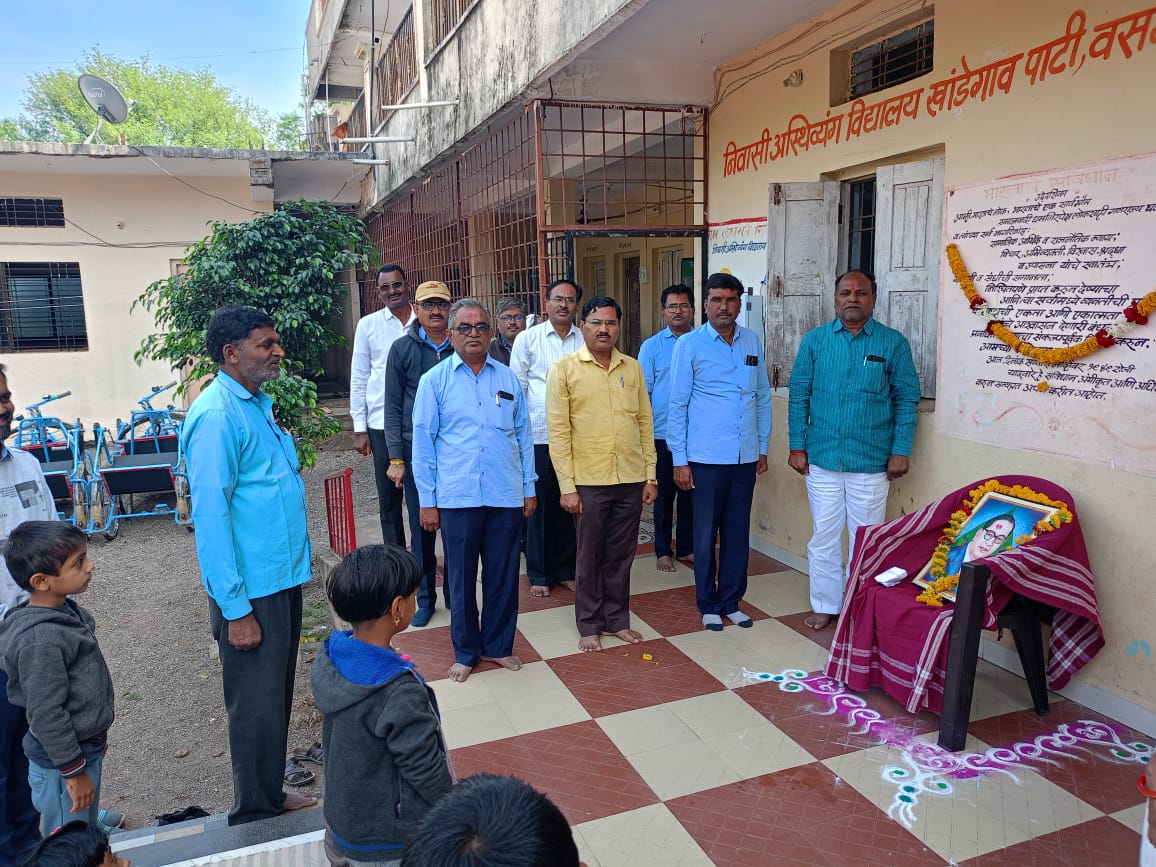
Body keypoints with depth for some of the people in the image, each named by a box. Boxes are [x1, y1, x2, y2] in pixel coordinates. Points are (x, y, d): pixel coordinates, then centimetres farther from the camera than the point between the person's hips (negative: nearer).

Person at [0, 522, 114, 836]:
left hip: (86, 747, 9)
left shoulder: (65, 610, 0)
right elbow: (45, 715, -25)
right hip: (61, 763, -8)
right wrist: (74, 772, -18)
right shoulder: (40, 640, -29)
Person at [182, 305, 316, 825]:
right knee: (256, 705, 5)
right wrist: (234, 609, -20)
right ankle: (255, 817, 23)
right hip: (251, 591, -9)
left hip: (282, 577, 9)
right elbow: (209, 516, -21)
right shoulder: (217, 416, -19)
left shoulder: (257, 403, 10)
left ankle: (271, 793, 37)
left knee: (278, 696, 20)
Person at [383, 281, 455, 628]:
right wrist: (396, 458, -4)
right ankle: (425, 598, 23)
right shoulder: (402, 348, 1)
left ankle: (455, 593, 24)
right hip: (417, 452, -1)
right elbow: (393, 407, 0)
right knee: (421, 530, 8)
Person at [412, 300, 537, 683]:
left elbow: (523, 434, 11)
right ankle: (465, 652, 26)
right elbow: (423, 443, 1)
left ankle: (498, 645, 29)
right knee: (461, 578, 9)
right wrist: (427, 501, -1)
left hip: (507, 495, 2)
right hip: (457, 498, -2)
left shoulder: (507, 378, 7)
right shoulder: (434, 381, 1)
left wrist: (529, 487, 8)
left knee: (503, 575, 11)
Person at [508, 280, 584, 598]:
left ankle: (566, 570, 24)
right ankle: (539, 574, 19)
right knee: (540, 505, 4)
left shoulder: (585, 340, 7)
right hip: (539, 436, -2)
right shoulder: (527, 339, 3)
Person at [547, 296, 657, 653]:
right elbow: (558, 431, -7)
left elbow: (645, 422, 9)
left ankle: (617, 619, 29)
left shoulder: (632, 368, 7)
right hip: (588, 482, -3)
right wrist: (567, 486, -10)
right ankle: (589, 625, 25)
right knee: (590, 556, 9)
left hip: (631, 479, 3)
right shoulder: (564, 369, -4)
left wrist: (651, 475, 5)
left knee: (621, 555, 13)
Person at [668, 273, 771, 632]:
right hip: (707, 457, -4)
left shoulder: (752, 341, 7)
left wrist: (762, 447, 11)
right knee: (706, 533, 7)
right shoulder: (689, 344, -5)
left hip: (745, 456, 4)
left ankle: (731, 601, 26)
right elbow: (677, 405, -5)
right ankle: (708, 605, 22)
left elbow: (763, 396, 13)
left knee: (738, 532, 12)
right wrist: (679, 460, -7)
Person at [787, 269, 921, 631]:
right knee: (823, 536, 10)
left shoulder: (893, 343, -1)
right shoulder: (814, 340, 2)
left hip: (872, 462, -1)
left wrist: (901, 451, -4)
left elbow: (907, 398, 1)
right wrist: (797, 447, -1)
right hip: (822, 459, 1)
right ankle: (825, 604, 25)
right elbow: (799, 395, 3)